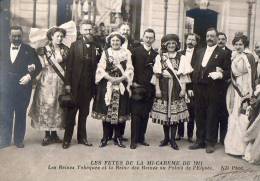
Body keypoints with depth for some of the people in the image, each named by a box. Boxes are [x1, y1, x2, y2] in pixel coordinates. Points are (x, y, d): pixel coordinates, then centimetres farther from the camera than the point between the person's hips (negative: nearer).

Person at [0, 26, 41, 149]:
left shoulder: (29, 50, 2)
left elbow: (38, 66, -2)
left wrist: (29, 76, -16)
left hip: (23, 88, -2)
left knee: (21, 115, 7)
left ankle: (19, 140, 16)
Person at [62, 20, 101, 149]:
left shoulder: (96, 47, 5)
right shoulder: (75, 45, 0)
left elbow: (98, 65, 4)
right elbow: (69, 65, -4)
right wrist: (67, 83, -8)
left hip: (88, 85, 2)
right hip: (75, 84, -2)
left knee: (84, 112, 11)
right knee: (71, 112, 4)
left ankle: (82, 137, 22)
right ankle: (67, 138, 12)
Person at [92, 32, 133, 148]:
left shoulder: (126, 53, 7)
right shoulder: (105, 53, 7)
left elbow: (129, 69, 2)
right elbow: (101, 68, 0)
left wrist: (121, 78, -13)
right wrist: (110, 78, -13)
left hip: (121, 85, 0)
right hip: (107, 85, 0)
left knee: (120, 111, 1)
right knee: (106, 110, 0)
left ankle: (118, 138, 12)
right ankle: (105, 137, 9)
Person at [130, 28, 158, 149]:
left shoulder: (155, 54, 11)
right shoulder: (136, 51, 1)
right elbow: (131, 68, -1)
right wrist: (133, 82, -8)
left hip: (149, 89, 3)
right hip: (137, 88, -3)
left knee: (145, 115, 7)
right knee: (135, 114, -2)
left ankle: (141, 138, 17)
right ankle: (134, 140, 3)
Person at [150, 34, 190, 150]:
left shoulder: (181, 58, 6)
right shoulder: (160, 57, 5)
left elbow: (183, 75, 2)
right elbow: (157, 75, 2)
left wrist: (183, 89, -5)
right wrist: (157, 89, -5)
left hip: (176, 88, 0)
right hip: (164, 88, 0)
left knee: (175, 113, -1)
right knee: (163, 113, 3)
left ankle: (172, 139, 9)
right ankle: (166, 138, 17)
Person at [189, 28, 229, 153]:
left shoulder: (222, 53, -1)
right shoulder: (199, 52, 16)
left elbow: (227, 71, -4)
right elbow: (194, 67, 17)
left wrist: (220, 74, -24)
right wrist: (193, 84, 5)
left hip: (213, 89, -5)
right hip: (199, 88, 5)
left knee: (212, 116, 2)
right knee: (199, 115, 10)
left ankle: (210, 143, 12)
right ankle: (200, 140, 21)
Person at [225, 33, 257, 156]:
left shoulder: (248, 57, -11)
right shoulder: (234, 57, 10)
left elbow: (252, 76, -15)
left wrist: (248, 94, -19)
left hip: (244, 91, -7)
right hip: (235, 90, 7)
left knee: (241, 118, -3)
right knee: (234, 117, 12)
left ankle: (241, 148, 6)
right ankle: (233, 145, 23)